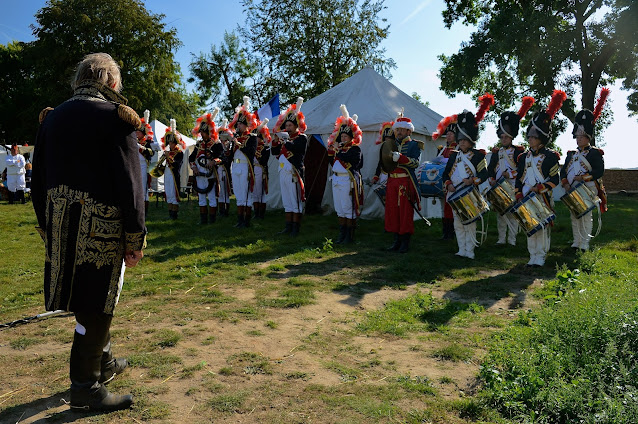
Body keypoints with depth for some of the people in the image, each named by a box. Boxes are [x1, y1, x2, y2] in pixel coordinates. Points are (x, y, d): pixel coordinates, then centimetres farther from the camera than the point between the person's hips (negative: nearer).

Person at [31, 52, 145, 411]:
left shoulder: (52, 117, 11)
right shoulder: (116, 116, -10)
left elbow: (39, 179, 14)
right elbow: (130, 182, -15)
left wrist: (48, 227, 21)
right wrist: (136, 238, -10)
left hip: (61, 228, 7)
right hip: (100, 230, -7)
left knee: (93, 300, 21)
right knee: (95, 306, 5)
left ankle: (104, 362, 39)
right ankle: (86, 388, 17)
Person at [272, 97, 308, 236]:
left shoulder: (302, 137, -3)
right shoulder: (286, 137, 17)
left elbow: (296, 148, -22)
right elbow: (274, 152, 13)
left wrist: (284, 141, -22)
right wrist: (276, 141, -1)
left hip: (294, 172, -7)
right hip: (283, 172, 7)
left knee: (296, 201, -3)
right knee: (287, 201, 12)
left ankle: (296, 228, 3)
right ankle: (288, 226, 19)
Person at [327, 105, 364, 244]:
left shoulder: (355, 149, -5)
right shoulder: (339, 147, 17)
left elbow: (348, 159, -24)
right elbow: (332, 162, 14)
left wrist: (337, 150, -16)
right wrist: (331, 150, 3)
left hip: (348, 180, -8)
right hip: (336, 179, 8)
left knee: (348, 208, -4)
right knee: (339, 208, 11)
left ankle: (350, 236, 3)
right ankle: (342, 233, 20)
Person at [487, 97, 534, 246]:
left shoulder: (518, 151, 0)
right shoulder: (496, 152, 11)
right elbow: (490, 168, 9)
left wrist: (510, 174, -17)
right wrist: (492, 180, -6)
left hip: (513, 187, -4)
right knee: (500, 213, 7)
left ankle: (512, 238, 7)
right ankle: (501, 238, 14)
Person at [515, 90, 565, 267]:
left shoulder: (550, 156, -3)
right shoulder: (524, 157, 12)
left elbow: (554, 179, -7)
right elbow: (519, 178, 12)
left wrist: (538, 188, -17)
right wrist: (519, 195, 2)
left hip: (543, 198, -5)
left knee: (542, 227, -1)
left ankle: (541, 257, 7)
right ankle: (533, 256, 16)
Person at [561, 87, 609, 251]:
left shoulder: (595, 153, -2)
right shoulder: (571, 154, 15)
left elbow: (599, 171, -12)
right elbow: (564, 170, 11)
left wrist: (583, 177, -20)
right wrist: (565, 183, -5)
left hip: (587, 190, -6)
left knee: (586, 216, -4)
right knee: (574, 216, 10)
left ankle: (584, 245, 1)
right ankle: (576, 242, 20)